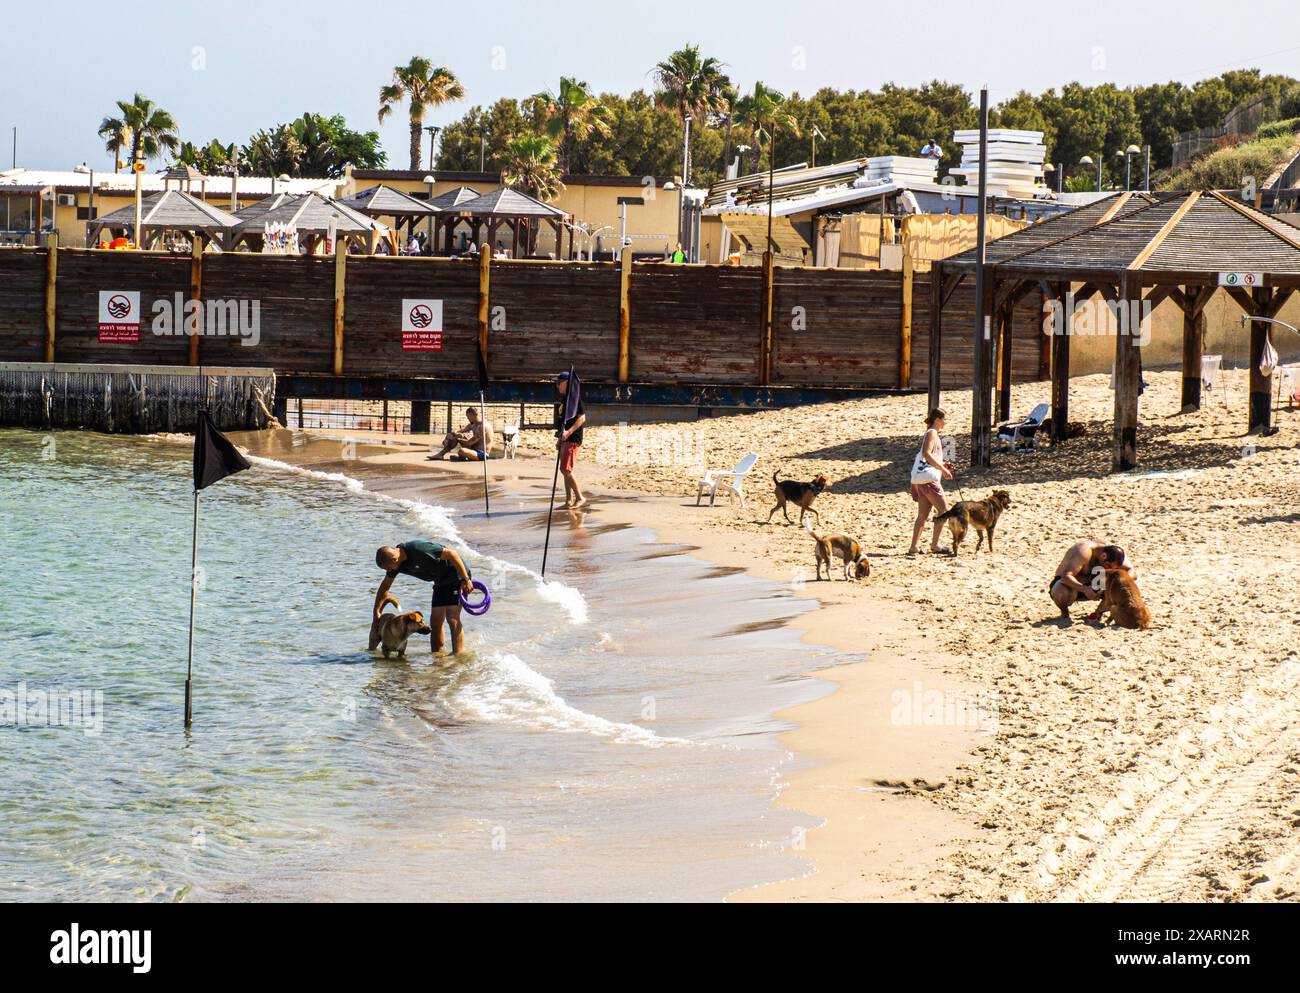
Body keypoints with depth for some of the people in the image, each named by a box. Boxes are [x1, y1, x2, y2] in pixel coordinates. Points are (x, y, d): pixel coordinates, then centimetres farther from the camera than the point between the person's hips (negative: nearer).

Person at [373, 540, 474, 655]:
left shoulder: (419, 549, -31)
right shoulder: (395, 562, -4)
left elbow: (451, 553, -27)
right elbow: (385, 587, 13)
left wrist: (466, 580, -25)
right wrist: (376, 612, 14)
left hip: (457, 574, -9)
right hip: (441, 581, 9)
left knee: (452, 618, -17)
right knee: (435, 621, 5)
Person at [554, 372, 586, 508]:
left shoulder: (574, 398, -11)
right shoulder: (564, 399, 18)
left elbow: (582, 418, -19)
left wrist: (569, 432, -27)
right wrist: (560, 438, 23)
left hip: (572, 439, -10)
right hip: (565, 439, 10)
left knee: (566, 469, -15)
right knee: (565, 470, 10)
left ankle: (580, 497, -8)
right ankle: (569, 500, 14)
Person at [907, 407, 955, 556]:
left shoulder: (930, 434, 22)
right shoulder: (932, 433, -8)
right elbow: (926, 454, -20)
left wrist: (942, 465, 15)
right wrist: (943, 469, -19)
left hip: (920, 479, 10)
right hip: (928, 477, -10)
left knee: (923, 514, 7)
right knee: (943, 510, -5)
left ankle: (914, 546, 3)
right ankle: (935, 544, -5)